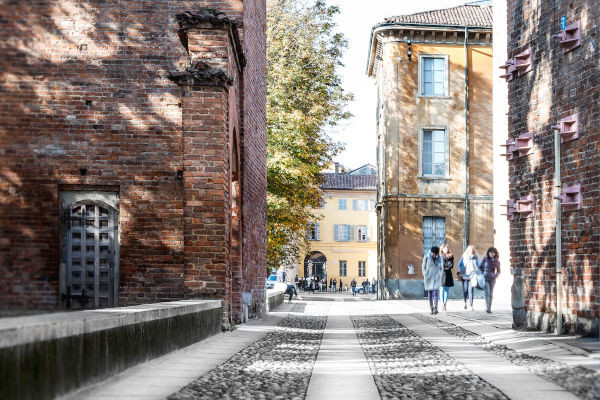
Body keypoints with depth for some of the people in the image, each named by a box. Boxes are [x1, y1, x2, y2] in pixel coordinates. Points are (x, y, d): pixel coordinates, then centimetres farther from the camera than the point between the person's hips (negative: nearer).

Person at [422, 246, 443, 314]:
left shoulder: (439, 258, 1)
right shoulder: (426, 257, -5)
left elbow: (441, 268, 13)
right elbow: (423, 267, 3)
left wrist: (440, 276, 4)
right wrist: (425, 276, -3)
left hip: (436, 278, 0)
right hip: (429, 278, 0)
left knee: (436, 292, -13)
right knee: (430, 293, 4)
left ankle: (435, 308, -21)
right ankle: (431, 308, 13)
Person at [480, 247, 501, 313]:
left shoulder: (497, 261, 2)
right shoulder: (485, 259, -1)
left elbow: (498, 271, 12)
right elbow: (480, 267, 8)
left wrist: (495, 275, -6)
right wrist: (482, 274, -1)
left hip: (492, 279, 2)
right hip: (485, 278, -2)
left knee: (491, 294, 6)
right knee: (487, 293, -15)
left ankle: (489, 308, 15)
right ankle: (487, 307, -21)